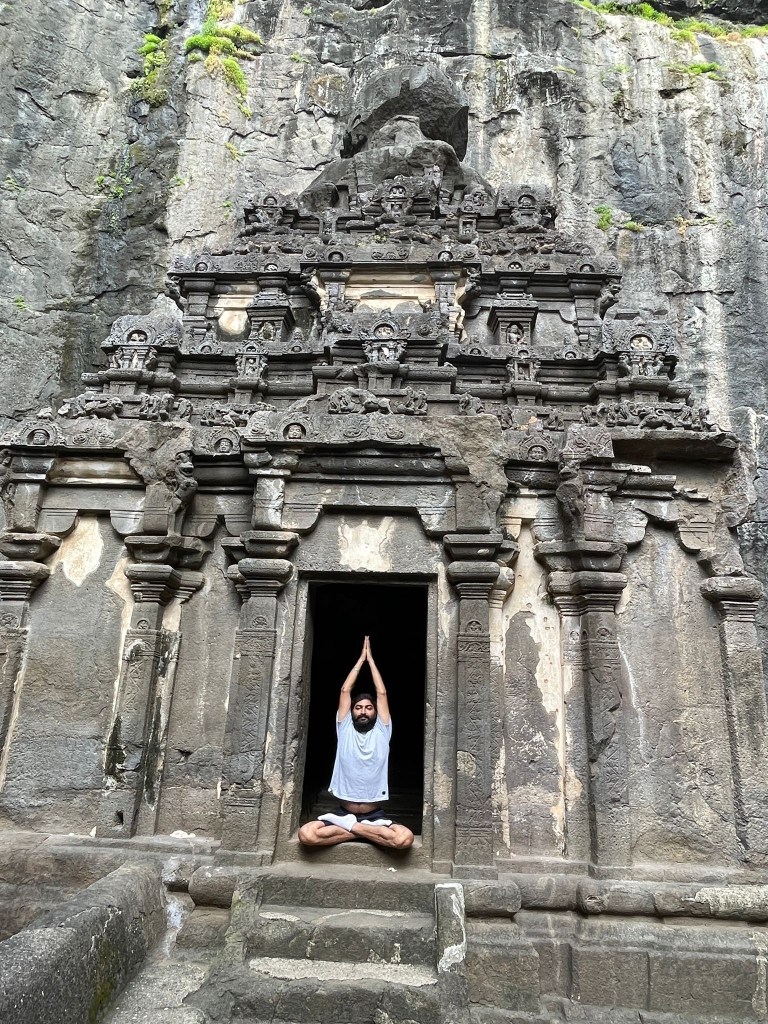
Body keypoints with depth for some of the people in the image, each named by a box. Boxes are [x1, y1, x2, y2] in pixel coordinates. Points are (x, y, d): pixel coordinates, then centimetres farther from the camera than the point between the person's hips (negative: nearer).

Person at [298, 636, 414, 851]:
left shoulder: (382, 732, 8)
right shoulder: (345, 730, 9)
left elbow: (381, 693, 5)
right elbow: (345, 690, 6)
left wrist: (370, 658, 12)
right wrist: (361, 658, 12)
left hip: (375, 816, 0)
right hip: (343, 814, 0)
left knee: (405, 838, -31)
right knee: (306, 834, -29)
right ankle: (369, 832, -16)